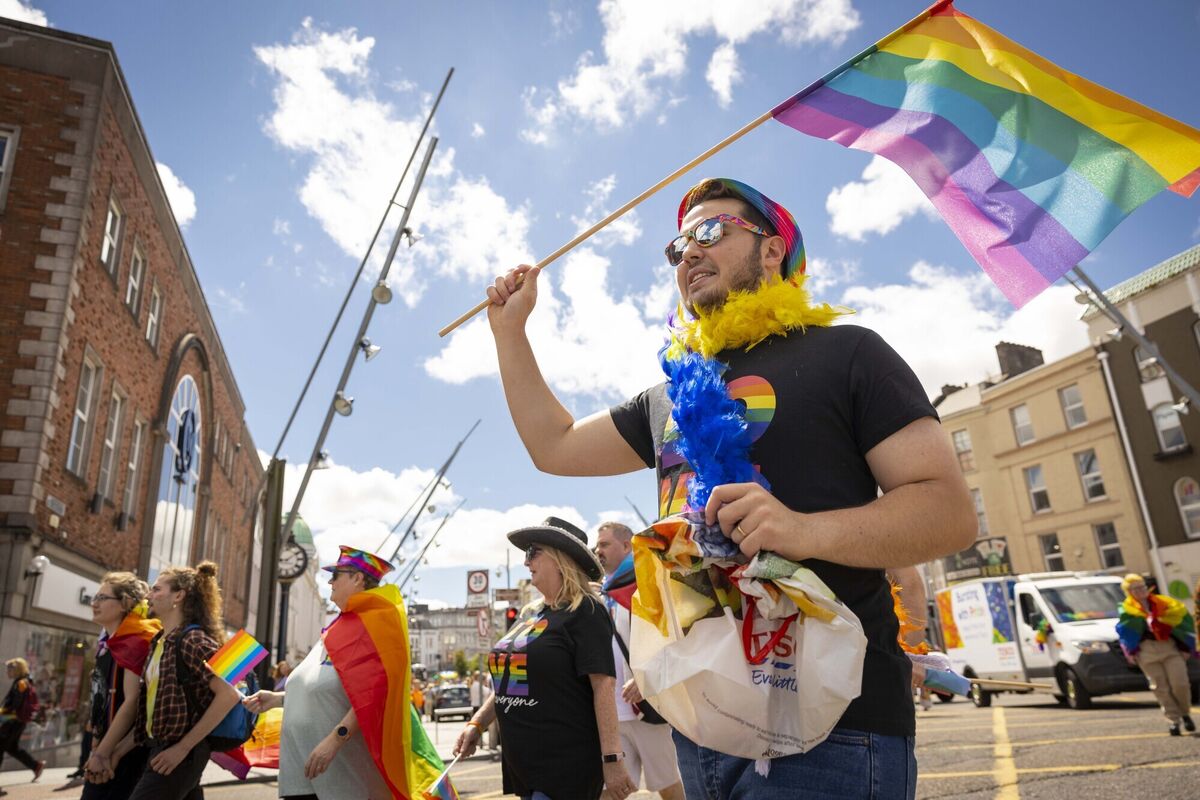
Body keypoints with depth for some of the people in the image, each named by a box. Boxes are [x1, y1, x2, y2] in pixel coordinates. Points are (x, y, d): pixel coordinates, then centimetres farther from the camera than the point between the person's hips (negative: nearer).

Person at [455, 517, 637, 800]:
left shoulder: (584, 611, -11)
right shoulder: (529, 614, 13)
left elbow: (603, 685, -18)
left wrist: (612, 759, -23)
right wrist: (477, 724, 12)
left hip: (567, 764, -8)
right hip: (522, 764, 8)